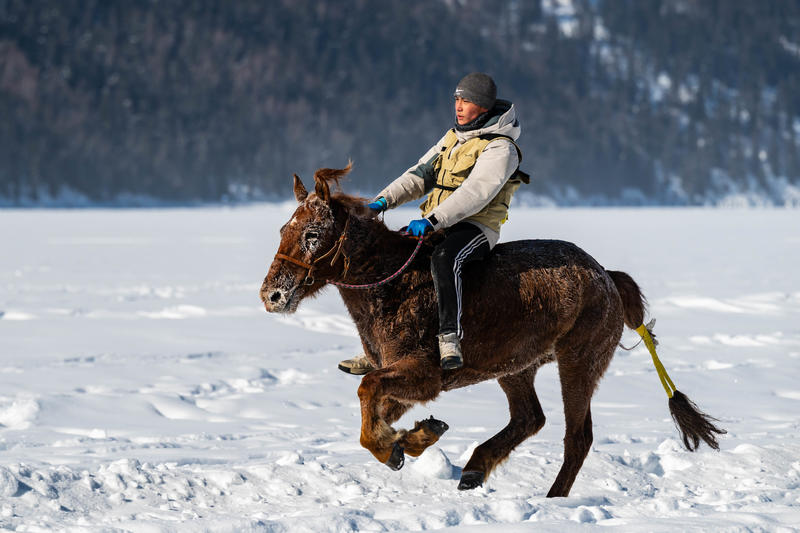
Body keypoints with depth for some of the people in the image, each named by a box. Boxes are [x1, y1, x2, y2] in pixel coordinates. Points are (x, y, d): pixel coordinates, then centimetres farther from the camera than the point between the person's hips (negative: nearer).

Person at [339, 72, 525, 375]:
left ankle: (449, 339, -44)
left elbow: (474, 193, -23)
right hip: (438, 227, 9)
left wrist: (431, 221, -31)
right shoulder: (453, 137, 17)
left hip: (476, 228, -9)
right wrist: (384, 200, 0)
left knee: (443, 259, -40)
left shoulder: (499, 148, -11)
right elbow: (421, 174, 16)